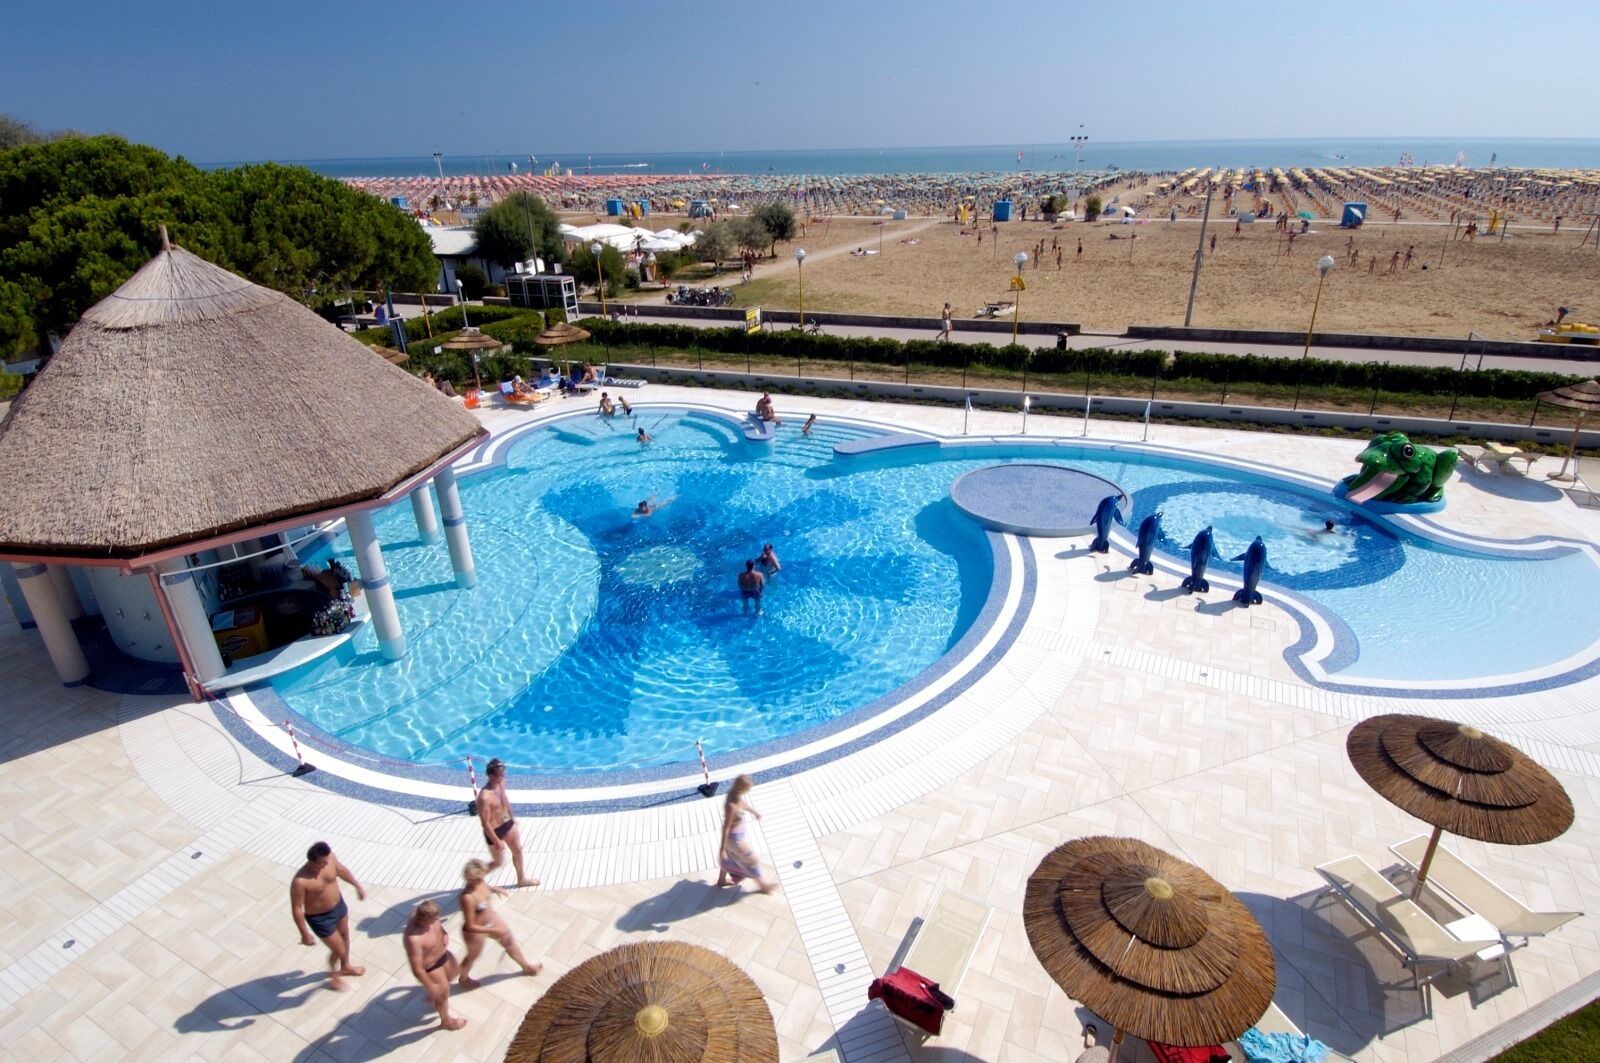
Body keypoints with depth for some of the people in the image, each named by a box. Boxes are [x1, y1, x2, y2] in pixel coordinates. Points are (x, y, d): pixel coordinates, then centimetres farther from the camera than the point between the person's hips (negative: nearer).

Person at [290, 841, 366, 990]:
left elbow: (341, 870, 1)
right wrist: (305, 934, -15)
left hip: (339, 905, 6)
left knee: (345, 937, 29)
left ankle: (345, 967, 58)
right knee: (339, 950, 11)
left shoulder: (329, 858, -21)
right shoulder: (301, 881, -37)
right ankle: (333, 974, 46)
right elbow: (297, 909, -24)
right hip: (320, 918, -6)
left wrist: (358, 886, 13)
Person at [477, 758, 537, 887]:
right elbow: (485, 823, -27)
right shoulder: (484, 797, -35)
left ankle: (522, 879, 43)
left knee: (518, 851, 22)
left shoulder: (501, 782, -11)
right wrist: (496, 841, -20)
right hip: (494, 830, -7)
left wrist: (512, 817, 21)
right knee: (499, 862, 13)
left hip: (508, 823, 7)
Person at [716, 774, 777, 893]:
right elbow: (726, 828, -30)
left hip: (738, 832, 8)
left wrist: (754, 811, 25)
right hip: (735, 836, -8)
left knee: (731, 856, 32)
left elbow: (742, 803, 8)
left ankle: (721, 879, 55)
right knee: (752, 859, 15)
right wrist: (722, 849, -21)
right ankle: (763, 885, 38)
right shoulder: (731, 806, -40)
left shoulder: (734, 792, -15)